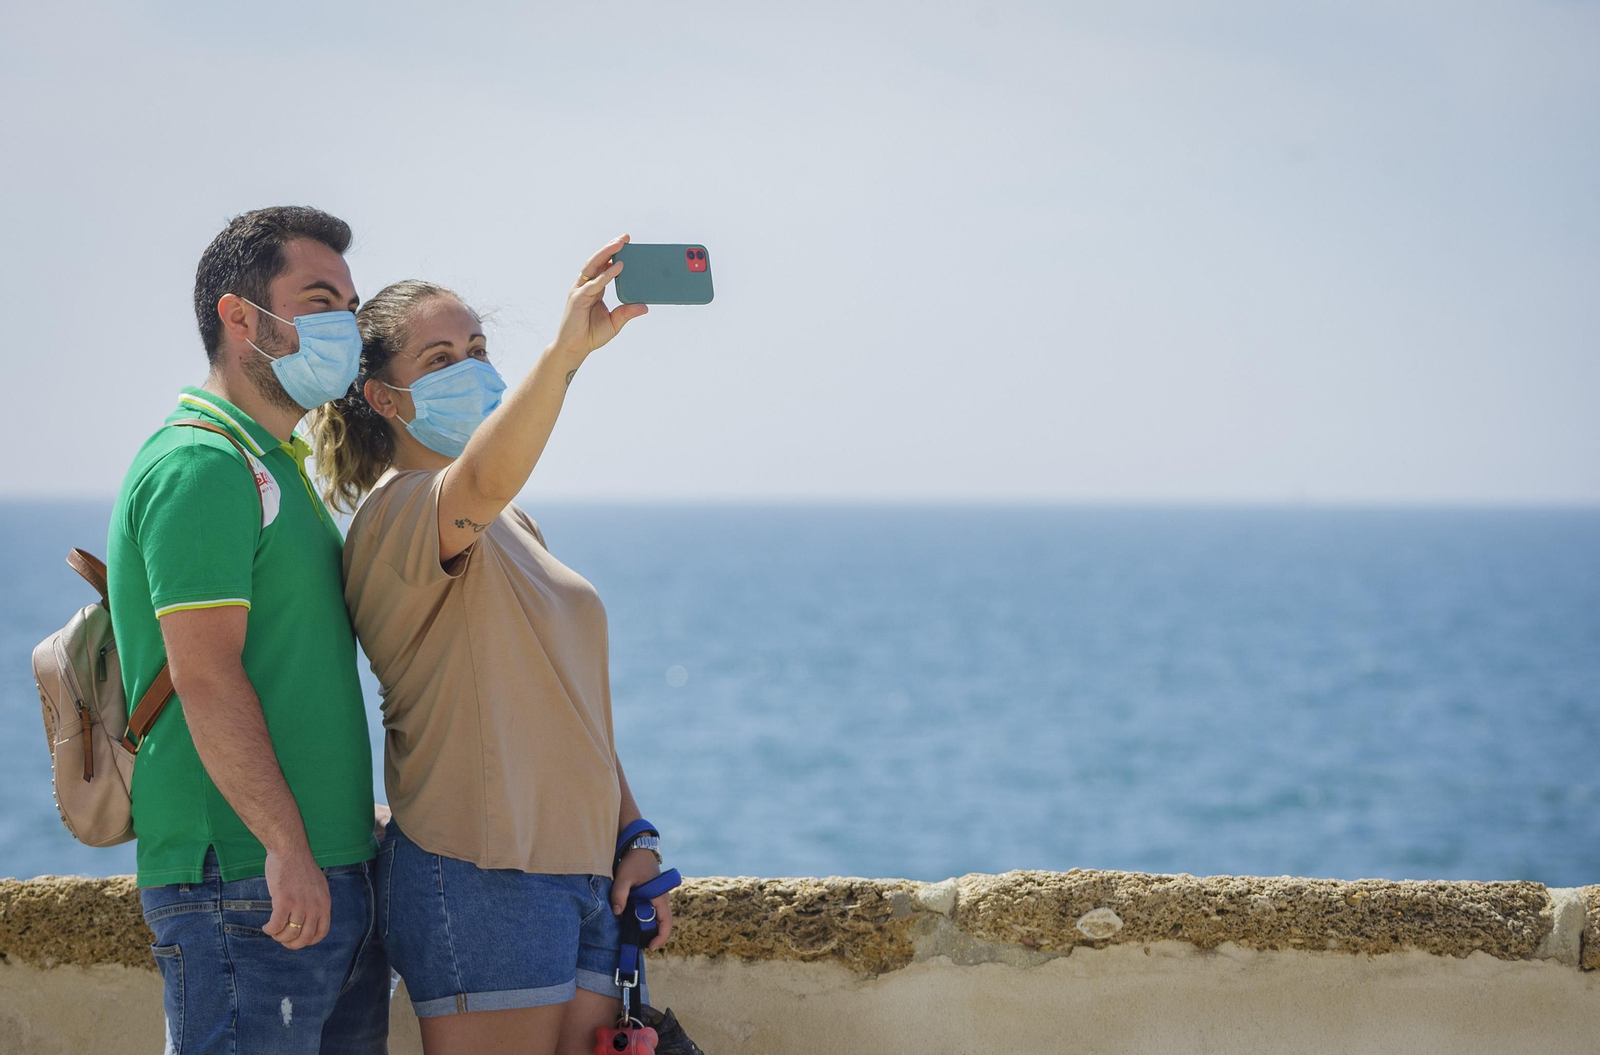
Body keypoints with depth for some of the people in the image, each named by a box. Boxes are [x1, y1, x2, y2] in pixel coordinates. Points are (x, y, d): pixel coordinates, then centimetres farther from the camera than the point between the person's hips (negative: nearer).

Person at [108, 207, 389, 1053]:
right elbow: (205, 674, -19)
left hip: (328, 877, 10)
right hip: (246, 886, -10)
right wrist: (285, 845, -22)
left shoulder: (277, 468, 20)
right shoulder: (199, 466, -11)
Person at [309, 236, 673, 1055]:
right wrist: (566, 351, -47)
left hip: (582, 872, 9)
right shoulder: (399, 511, -8)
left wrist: (634, 838, 13)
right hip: (481, 878, -9)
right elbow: (481, 484, -33)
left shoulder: (511, 527, 22)